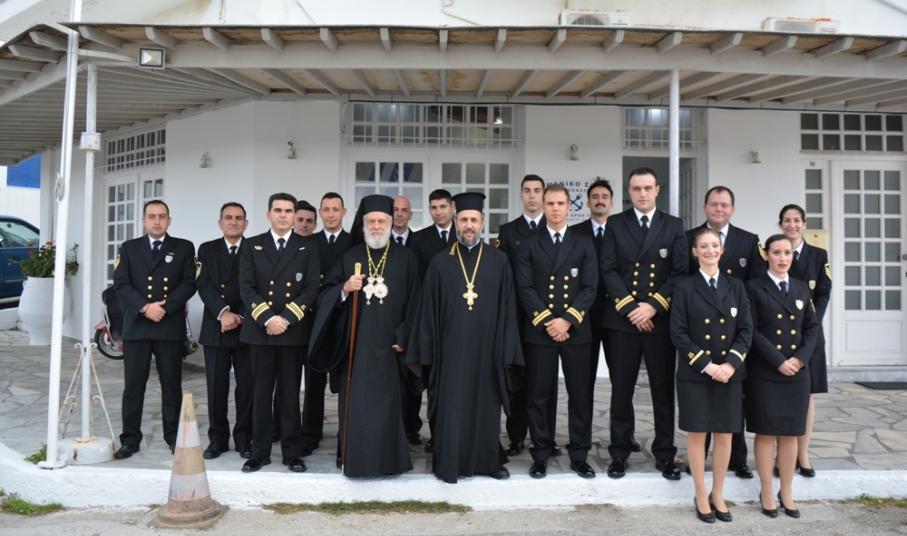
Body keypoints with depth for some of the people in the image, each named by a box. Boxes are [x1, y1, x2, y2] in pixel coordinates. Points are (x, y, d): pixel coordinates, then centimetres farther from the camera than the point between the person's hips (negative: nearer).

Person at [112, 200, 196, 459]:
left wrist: (164, 307, -13)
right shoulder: (129, 248, 11)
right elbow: (121, 285, 1)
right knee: (133, 386, 5)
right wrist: (145, 308, -13)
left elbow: (189, 283, -2)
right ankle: (130, 439, 14)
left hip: (171, 326, -1)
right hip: (136, 326, 1)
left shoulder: (184, 248, 7)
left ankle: (174, 437, 15)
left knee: (172, 385, 5)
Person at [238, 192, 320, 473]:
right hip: (260, 330, 1)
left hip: (293, 331, 0)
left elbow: (311, 289, -2)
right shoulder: (252, 246, 8)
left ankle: (292, 452, 14)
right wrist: (267, 318, -13)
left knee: (291, 394, 6)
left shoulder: (307, 248, 7)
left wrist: (286, 318, -13)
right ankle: (259, 451, 16)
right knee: (261, 393, 6)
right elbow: (246, 287, 0)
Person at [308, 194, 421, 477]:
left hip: (389, 345, -1)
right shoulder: (349, 258, 9)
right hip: (356, 344, 1)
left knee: (387, 403, 2)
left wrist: (403, 338, -5)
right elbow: (326, 296, 7)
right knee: (356, 403, 3)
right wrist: (344, 289, -13)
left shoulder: (406, 258, 4)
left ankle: (386, 458, 13)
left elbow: (414, 302, 2)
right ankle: (353, 455, 15)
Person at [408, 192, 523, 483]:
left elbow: (507, 307, 2)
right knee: (451, 406, 4)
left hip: (486, 347, 1)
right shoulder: (440, 262, 3)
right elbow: (428, 310, 3)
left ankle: (488, 460, 26)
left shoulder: (498, 260, 3)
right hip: (451, 347, -1)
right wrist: (427, 351, -1)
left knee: (486, 404, 11)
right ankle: (449, 463, 17)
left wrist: (506, 350, -3)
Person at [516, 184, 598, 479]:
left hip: (576, 331, 1)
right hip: (539, 331, 0)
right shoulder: (529, 245, 8)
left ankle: (579, 456, 17)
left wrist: (567, 320, -11)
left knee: (580, 396, 5)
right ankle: (540, 456, 15)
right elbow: (525, 288, -1)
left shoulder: (584, 244, 8)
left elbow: (590, 287, 1)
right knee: (539, 397, 4)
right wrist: (547, 321, -11)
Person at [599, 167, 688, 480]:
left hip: (660, 320, 0)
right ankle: (619, 454, 16)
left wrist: (653, 306, -11)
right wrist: (630, 307, -10)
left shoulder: (674, 226, 8)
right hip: (622, 319, 0)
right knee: (621, 390, 5)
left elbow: (681, 272, 0)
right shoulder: (615, 225, 7)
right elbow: (608, 270, -1)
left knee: (663, 389, 6)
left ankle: (665, 455, 18)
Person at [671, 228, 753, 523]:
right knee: (697, 433, 4)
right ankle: (701, 496, 18)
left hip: (729, 373, 3)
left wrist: (731, 363, -11)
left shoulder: (735, 286, 8)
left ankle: (718, 495, 22)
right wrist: (706, 365, -14)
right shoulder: (685, 287, -1)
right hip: (694, 374, -2)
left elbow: (746, 330, 4)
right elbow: (678, 333, -7)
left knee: (724, 434, 7)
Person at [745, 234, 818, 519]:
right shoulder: (754, 287, -2)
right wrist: (778, 361, -14)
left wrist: (801, 357, -6)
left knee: (790, 433, 8)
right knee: (766, 433, 1)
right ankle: (766, 493, 12)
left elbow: (812, 327, 10)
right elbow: (752, 331, -9)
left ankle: (786, 493, 18)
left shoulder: (802, 288, 12)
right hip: (764, 374, -4)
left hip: (797, 372, 4)